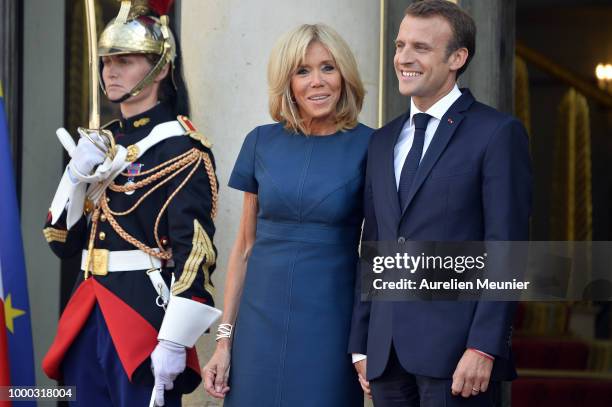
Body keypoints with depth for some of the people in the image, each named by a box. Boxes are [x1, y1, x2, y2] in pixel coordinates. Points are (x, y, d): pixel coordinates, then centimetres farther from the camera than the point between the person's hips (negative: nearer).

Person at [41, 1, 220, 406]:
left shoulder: (182, 148, -9)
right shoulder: (102, 143, 14)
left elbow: (194, 254, -17)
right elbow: (63, 242, 14)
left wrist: (174, 341, -22)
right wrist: (77, 175, -2)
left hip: (145, 314, -7)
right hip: (90, 318, 7)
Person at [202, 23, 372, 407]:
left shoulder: (368, 146, -3)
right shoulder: (262, 142, 5)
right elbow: (245, 245, 9)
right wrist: (224, 339, 5)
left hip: (330, 327, -2)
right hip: (261, 321, 2)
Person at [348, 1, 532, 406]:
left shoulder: (498, 133, -3)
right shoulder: (383, 141, 17)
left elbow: (506, 248, -9)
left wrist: (483, 347, -16)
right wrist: (361, 343, 12)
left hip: (455, 349, -6)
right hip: (386, 353, 6)